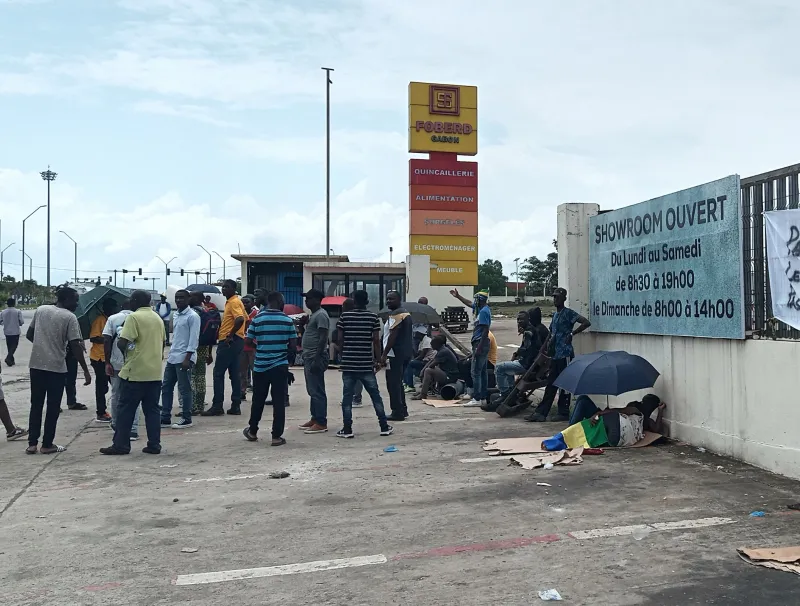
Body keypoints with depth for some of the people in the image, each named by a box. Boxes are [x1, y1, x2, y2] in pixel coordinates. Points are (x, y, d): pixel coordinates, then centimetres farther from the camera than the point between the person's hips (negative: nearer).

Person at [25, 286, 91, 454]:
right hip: (56, 367, -5)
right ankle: (47, 445, 10)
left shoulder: (40, 310, 7)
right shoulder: (69, 317, -9)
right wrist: (86, 371, -8)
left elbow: (29, 335, 14)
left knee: (36, 405, 12)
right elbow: (75, 346, -13)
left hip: (36, 364, 5)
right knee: (53, 407, 5)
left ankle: (32, 444, 14)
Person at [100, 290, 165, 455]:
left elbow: (122, 343, -17)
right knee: (152, 410, 8)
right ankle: (154, 445, 6)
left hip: (135, 372, -6)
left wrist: (119, 341, 4)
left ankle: (120, 445, 4)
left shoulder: (134, 317, -10)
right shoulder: (158, 318, 13)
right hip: (155, 372, 7)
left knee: (126, 410, 1)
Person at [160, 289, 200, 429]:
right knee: (166, 387, 10)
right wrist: (171, 353, 17)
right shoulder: (176, 315, 15)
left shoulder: (193, 316, -11)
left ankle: (186, 420, 7)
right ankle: (165, 418, 17)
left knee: (184, 389, -2)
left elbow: (193, 339, -16)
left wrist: (187, 358, -20)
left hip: (184, 358, -9)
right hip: (172, 357, 9)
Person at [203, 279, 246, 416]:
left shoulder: (234, 302, -12)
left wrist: (230, 335, -21)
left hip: (229, 342, -10)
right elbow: (245, 318, 25)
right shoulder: (233, 302, 18)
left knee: (218, 373, -6)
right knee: (234, 374, 9)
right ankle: (235, 406, 10)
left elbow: (240, 319, -28)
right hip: (234, 341, 10)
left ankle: (217, 406, -6)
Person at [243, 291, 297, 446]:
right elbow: (293, 346, -3)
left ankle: (252, 431, 30)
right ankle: (277, 436, 3)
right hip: (280, 366, -1)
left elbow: (249, 341, 0)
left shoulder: (257, 319, -3)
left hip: (260, 365, 1)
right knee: (279, 402, 3)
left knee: (258, 400, 16)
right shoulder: (287, 320, -4)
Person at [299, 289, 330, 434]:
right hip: (309, 357, 10)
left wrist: (317, 359, -24)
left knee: (317, 391, -8)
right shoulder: (313, 314, 18)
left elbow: (323, 338, -20)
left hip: (315, 358, -10)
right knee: (312, 390, 13)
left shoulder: (321, 315, -14)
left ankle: (321, 423, -6)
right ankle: (315, 419, 20)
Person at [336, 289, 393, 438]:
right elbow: (376, 340, -3)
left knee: (347, 397, 5)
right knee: (375, 395, 8)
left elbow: (340, 339, 0)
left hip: (348, 363, 0)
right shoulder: (373, 317, -1)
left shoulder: (344, 316, 0)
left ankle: (347, 429, 4)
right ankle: (384, 427, 12)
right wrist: (377, 359, 6)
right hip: (366, 364, 0)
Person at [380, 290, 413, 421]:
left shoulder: (395, 315, -14)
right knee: (398, 382, 18)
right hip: (406, 352, 10)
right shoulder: (405, 313, 17)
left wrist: (384, 354, -21)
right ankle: (403, 410, 23)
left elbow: (392, 336, -21)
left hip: (395, 354, -10)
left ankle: (397, 412, -5)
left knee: (393, 383, -6)